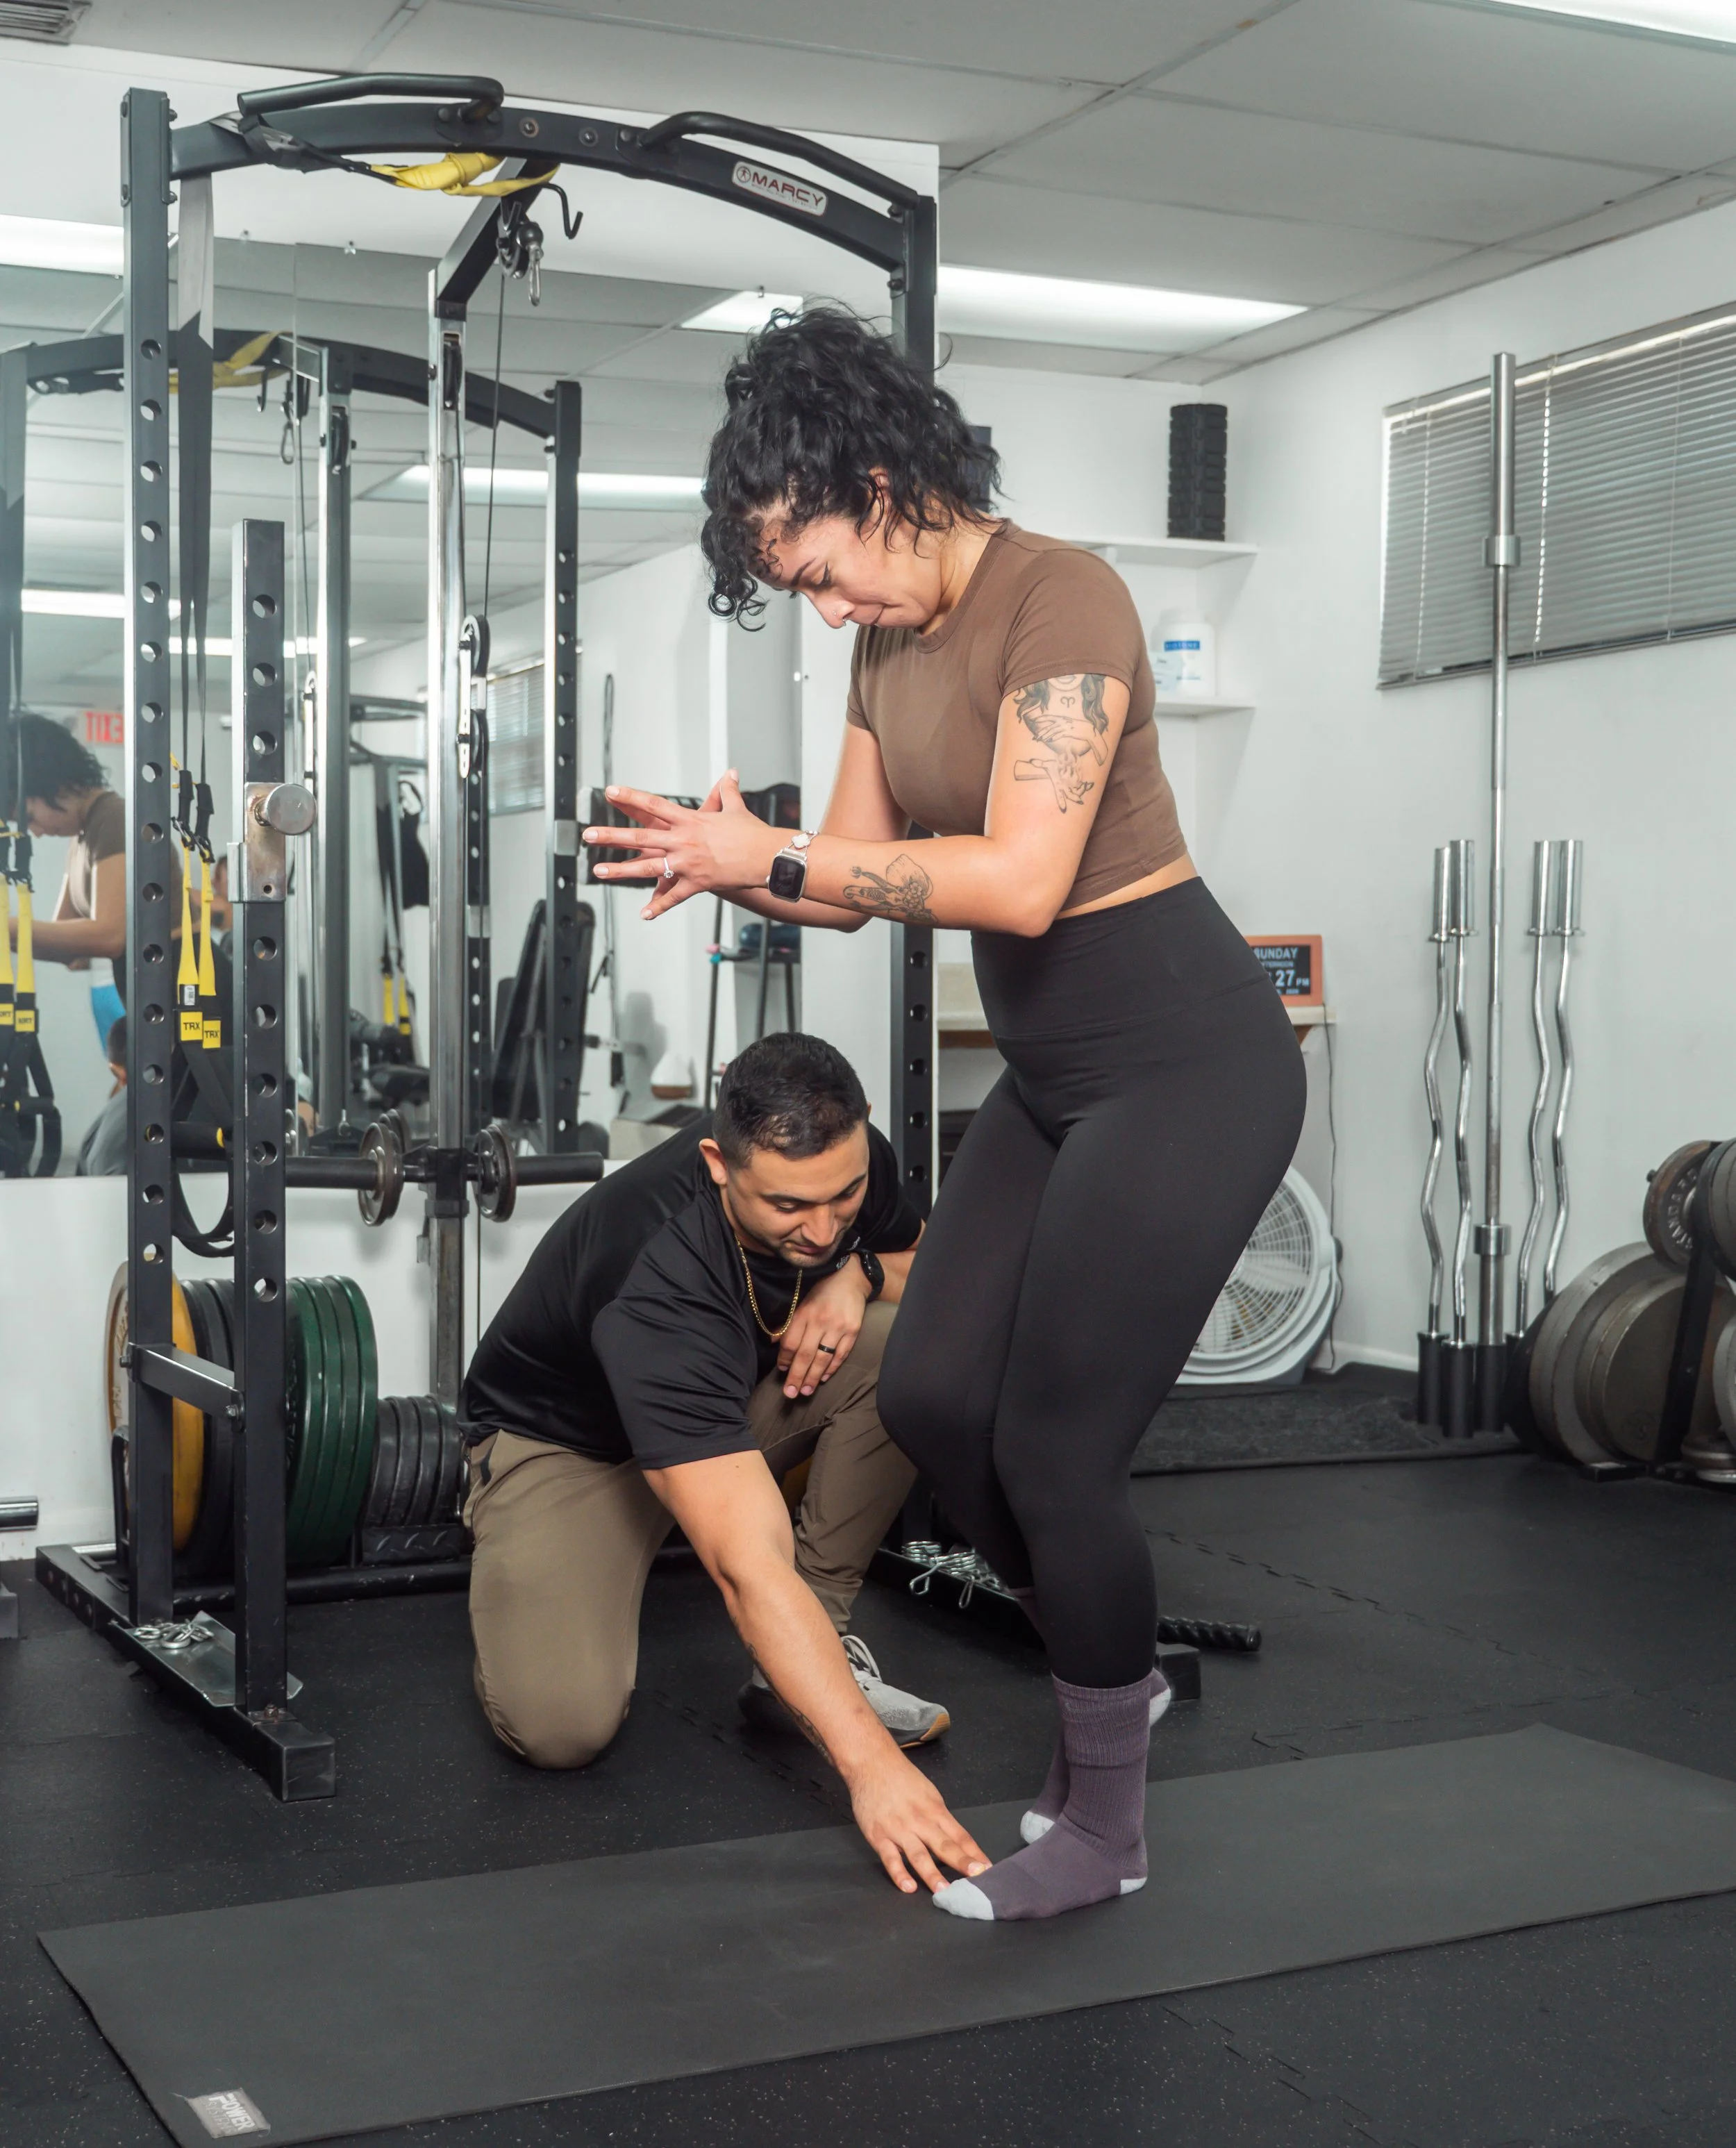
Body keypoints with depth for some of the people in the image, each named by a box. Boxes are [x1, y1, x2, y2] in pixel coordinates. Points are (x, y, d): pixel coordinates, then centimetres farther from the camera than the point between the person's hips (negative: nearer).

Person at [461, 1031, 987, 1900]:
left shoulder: (847, 1162, -22)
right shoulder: (655, 1281, -41)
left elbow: (924, 1261, 3)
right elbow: (751, 1567, -47)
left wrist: (856, 1274, -22)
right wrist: (872, 1766, -54)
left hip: (731, 1397, 6)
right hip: (567, 1440, -5)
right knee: (562, 1725, -29)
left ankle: (809, 1651, -9)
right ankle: (523, 1574, 7)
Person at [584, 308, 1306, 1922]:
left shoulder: (1057, 598, -18)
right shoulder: (891, 640, 8)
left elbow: (1018, 880, -27)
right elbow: (853, 877, 8)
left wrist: (769, 859, -23)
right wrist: (713, 858, -11)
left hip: (1184, 1064, -9)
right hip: (1053, 1075, 9)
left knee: (1052, 1449, -4)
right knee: (930, 1394, 6)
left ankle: (1104, 1829, 16)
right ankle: (1108, 1669, 29)